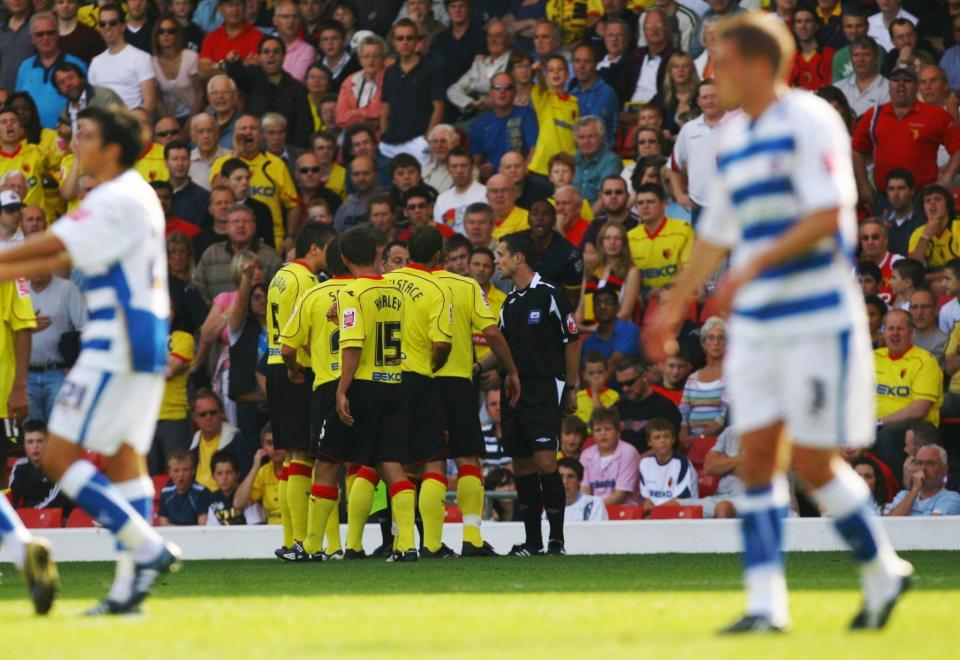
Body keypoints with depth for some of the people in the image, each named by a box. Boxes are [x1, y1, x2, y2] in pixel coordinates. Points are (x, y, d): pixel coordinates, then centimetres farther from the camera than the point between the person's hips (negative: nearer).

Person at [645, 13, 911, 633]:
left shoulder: (809, 121, -9)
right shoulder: (734, 138, 15)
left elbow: (829, 215, -19)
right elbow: (717, 234, 24)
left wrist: (758, 262, -25)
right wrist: (674, 306, 25)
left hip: (819, 319, -7)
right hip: (756, 325, 7)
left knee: (813, 463, -6)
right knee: (757, 456, 0)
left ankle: (884, 573, 14)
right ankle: (766, 603, 0)